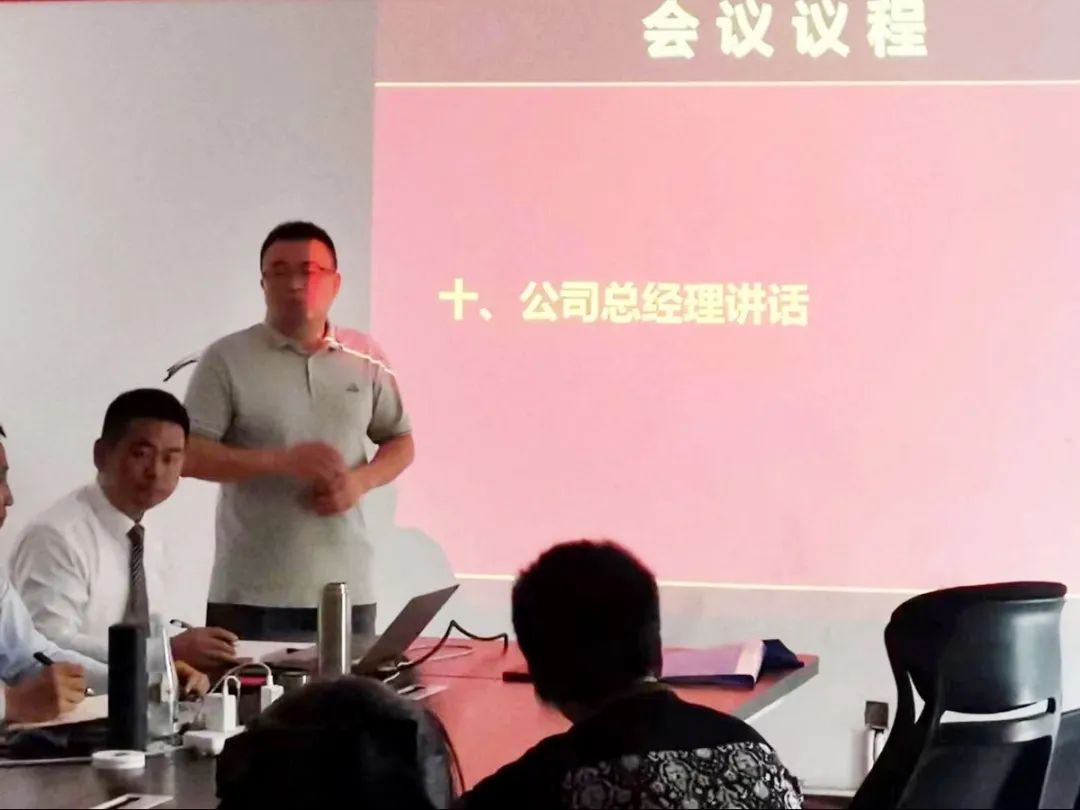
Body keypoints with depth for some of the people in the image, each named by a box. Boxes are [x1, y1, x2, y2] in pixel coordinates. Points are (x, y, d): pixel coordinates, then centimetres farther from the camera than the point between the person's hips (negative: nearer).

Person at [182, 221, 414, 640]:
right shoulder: (227, 360, -2)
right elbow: (188, 455, -7)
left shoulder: (366, 360, 8)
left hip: (347, 590, 3)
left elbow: (400, 443, 16)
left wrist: (360, 481, -5)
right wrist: (282, 461, -17)